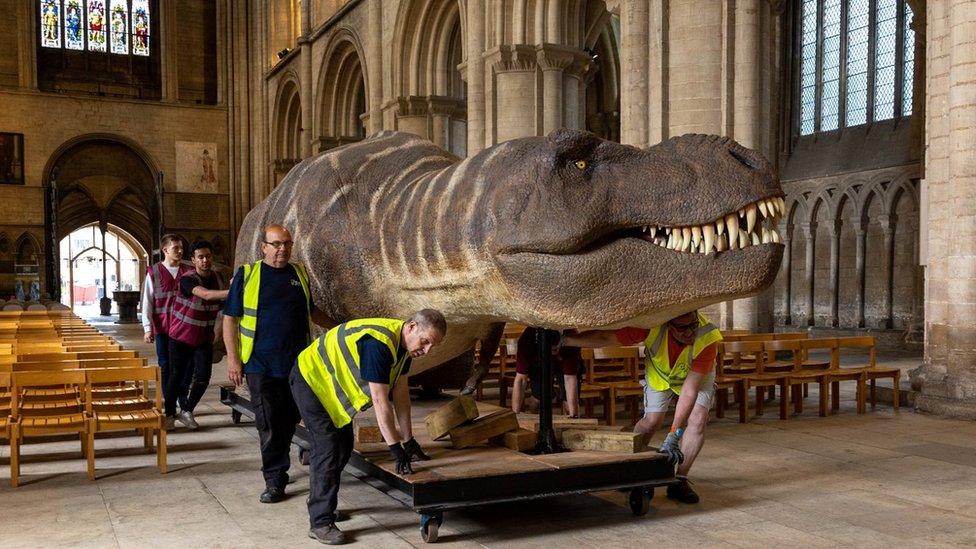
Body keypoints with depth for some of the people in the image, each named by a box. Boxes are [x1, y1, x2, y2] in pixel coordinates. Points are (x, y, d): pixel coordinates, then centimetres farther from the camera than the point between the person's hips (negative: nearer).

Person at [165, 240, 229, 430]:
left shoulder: (218, 277, 0)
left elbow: (222, 302, 18)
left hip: (204, 338, 4)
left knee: (203, 377, -5)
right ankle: (169, 414, 20)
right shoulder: (187, 279, -20)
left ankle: (186, 411, 15)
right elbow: (206, 294, -39)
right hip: (181, 336, -4)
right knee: (176, 377, 3)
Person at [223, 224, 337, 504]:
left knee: (289, 421, 8)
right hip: (261, 365, -3)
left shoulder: (299, 273, 10)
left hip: (297, 364, 3)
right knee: (269, 425, 0)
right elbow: (230, 318, -1)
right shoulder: (247, 275, -1)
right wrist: (233, 358, -6)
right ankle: (275, 480, 8)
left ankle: (277, 468, 25)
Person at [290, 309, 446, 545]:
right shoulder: (378, 344, -34)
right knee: (327, 450, -14)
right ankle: (320, 523, -8)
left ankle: (322, 505, 28)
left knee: (343, 448, 13)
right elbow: (381, 402, -32)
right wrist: (396, 448, -27)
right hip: (311, 379, -10)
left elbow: (401, 393, 2)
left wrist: (408, 441, 3)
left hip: (333, 384, 10)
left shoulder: (404, 342, -5)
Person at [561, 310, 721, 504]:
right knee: (652, 420, -8)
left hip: (697, 376, 0)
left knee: (698, 420, -19)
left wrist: (673, 436, -47)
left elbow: (690, 391, -44)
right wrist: (565, 340, -38)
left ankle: (680, 480, -9)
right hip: (659, 373, 1)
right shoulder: (653, 326, -40)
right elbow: (605, 337, -33)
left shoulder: (707, 339, -42)